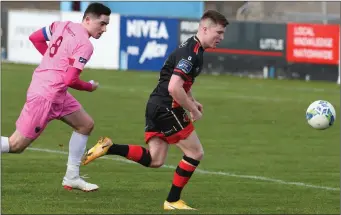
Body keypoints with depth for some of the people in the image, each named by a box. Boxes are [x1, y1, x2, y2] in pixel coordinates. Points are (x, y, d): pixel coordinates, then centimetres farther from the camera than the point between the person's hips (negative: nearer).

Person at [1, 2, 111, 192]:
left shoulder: (63, 26, 6)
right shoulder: (85, 45, -17)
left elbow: (35, 38, 15)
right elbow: (71, 80, -21)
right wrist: (91, 87, -1)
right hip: (45, 96, -10)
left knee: (86, 124, 16)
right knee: (15, 145, -6)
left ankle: (72, 178, 20)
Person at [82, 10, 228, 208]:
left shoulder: (192, 49, 14)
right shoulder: (191, 52, -19)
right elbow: (174, 88, -27)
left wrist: (192, 101, 18)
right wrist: (193, 110, -15)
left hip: (156, 106, 10)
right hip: (166, 108, -10)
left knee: (154, 160, 6)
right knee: (195, 153, 0)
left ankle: (108, 148, -2)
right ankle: (173, 201, 7)